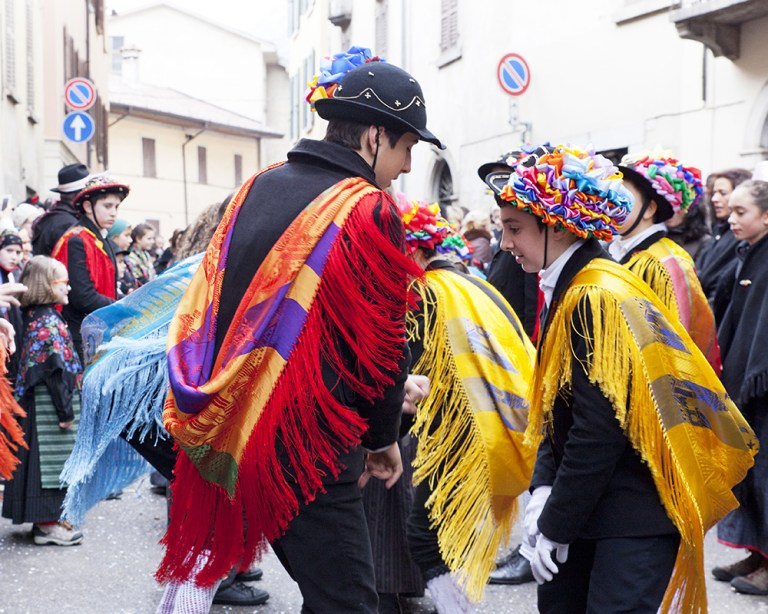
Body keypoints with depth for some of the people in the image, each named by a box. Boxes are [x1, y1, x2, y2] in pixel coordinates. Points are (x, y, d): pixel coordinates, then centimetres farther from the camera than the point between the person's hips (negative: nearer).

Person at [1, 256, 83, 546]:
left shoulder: (34, 317, 11)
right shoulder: (48, 323, -18)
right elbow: (54, 371, -21)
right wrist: (66, 411, -17)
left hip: (37, 403, 9)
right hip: (49, 406, -9)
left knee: (47, 460, 14)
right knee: (49, 459, -2)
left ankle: (47, 518, 23)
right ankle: (47, 524, 4)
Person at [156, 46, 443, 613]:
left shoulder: (257, 188, 9)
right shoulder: (370, 211, -12)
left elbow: (209, 302, 15)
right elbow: (381, 347, -8)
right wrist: (383, 437, 7)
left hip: (233, 433, 8)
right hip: (310, 443, -8)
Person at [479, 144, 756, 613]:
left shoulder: (598, 297, -20)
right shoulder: (571, 290, 9)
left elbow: (598, 433, -22)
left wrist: (555, 526, -15)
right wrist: (544, 488, -2)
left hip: (637, 517, -9)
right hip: (596, 503, 9)